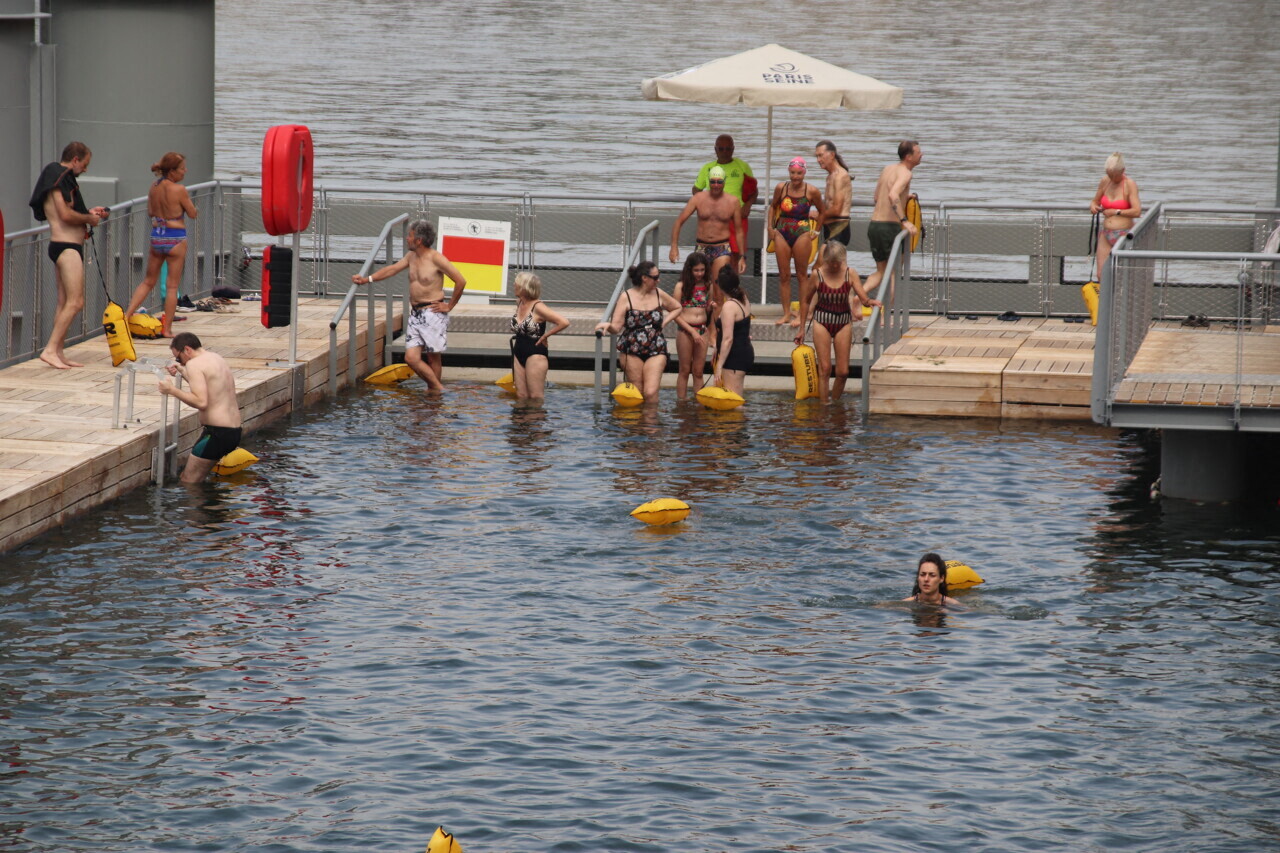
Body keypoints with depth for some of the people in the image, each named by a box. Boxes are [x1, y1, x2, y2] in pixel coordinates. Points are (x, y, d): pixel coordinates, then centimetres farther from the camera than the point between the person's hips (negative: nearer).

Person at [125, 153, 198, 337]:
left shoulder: (154, 187, 2)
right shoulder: (179, 190, -15)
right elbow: (192, 214, -6)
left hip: (156, 236, 5)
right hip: (175, 237, -5)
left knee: (148, 281, 19)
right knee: (172, 286, 5)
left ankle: (126, 315, 10)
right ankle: (166, 328, 7)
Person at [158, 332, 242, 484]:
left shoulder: (194, 364, -11)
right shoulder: (219, 359, 16)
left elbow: (201, 402, -22)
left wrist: (172, 390, -14)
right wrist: (183, 372, 31)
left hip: (217, 433, -10)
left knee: (188, 482, -8)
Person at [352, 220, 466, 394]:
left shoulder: (436, 259, -12)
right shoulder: (411, 256, 12)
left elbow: (461, 281, -14)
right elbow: (392, 269, 23)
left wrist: (450, 306, -9)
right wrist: (367, 279, 17)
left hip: (433, 314, -7)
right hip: (416, 314, 7)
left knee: (433, 357, -1)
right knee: (411, 358, -2)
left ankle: (435, 390, 9)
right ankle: (438, 388, 9)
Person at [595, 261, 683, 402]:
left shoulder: (659, 294, 5)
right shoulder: (627, 297, -4)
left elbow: (677, 308, 23)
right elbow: (616, 327, -10)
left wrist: (664, 322, 7)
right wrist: (608, 326, -33)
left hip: (655, 352, 1)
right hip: (632, 352, -1)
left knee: (650, 392, -14)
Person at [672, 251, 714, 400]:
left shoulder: (708, 286, 7)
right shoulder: (681, 286, -4)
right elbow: (675, 314, -6)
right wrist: (692, 331, -13)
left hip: (702, 331, 3)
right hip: (685, 330, -3)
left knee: (698, 371, 7)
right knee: (685, 371, 5)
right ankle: (681, 402, 11)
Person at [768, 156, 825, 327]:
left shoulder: (812, 191, -8)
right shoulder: (781, 188, -2)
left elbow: (822, 212, 7)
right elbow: (773, 206, 16)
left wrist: (816, 231, 4)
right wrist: (770, 227, 8)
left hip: (802, 234, -3)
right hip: (782, 234, 3)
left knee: (802, 275, 3)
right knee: (783, 275, 5)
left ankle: (802, 315, 7)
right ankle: (786, 313, 12)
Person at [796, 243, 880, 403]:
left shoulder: (850, 274, -3)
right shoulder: (818, 274, -4)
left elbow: (863, 297, -9)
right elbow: (807, 301, 6)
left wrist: (870, 301, -34)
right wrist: (802, 328, 8)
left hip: (843, 323, 1)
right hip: (822, 322, -1)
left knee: (843, 371, 1)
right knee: (824, 368, -5)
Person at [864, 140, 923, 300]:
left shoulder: (887, 169, 14)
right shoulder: (905, 173, -12)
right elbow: (893, 195, -30)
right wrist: (904, 221, -33)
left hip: (873, 224, 7)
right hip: (890, 226, -7)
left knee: (881, 271, 16)